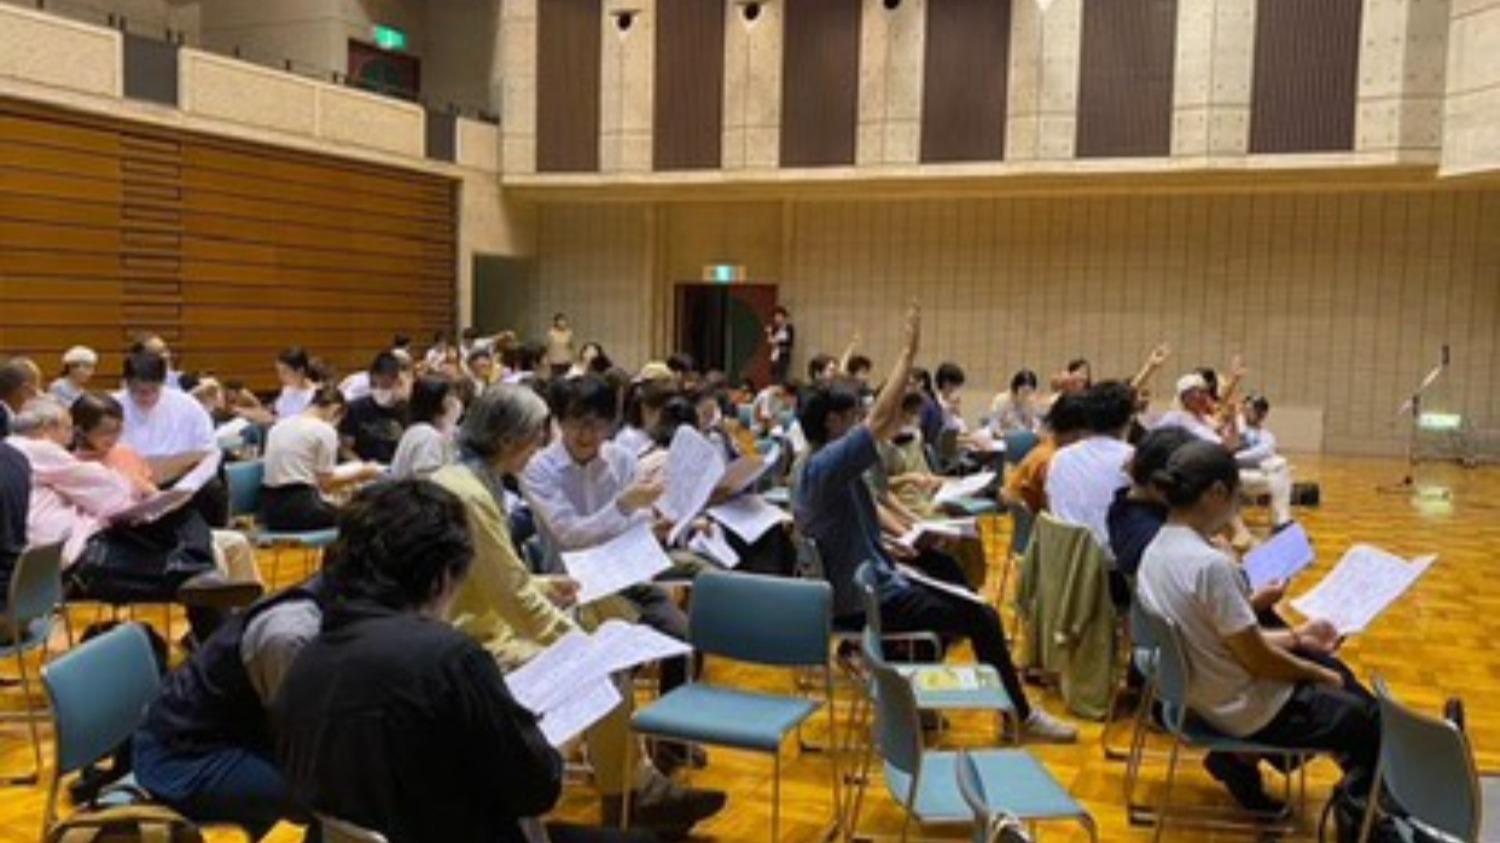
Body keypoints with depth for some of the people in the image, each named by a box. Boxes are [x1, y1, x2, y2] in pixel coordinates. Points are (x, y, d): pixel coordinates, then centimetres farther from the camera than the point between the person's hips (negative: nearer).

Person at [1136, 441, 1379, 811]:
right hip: (1248, 710, -9)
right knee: (1373, 723, 8)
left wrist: (1294, 637, 12)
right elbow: (1257, 660, -21)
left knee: (1331, 667, 27)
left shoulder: (1158, 548, -2)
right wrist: (1322, 677, -4)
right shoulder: (1211, 565, -29)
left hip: (1200, 691, 9)